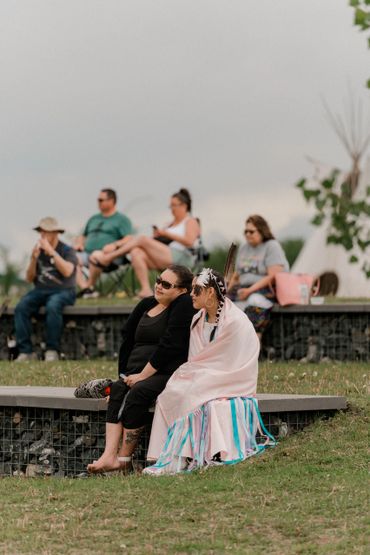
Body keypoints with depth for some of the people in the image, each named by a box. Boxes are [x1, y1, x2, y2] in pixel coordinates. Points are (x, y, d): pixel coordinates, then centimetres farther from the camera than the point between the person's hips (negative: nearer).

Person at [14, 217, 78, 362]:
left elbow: (67, 272, -21)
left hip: (63, 291, -4)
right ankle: (26, 351, -25)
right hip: (41, 290, 5)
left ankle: (52, 350, -27)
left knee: (52, 307, -38)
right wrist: (34, 259, -7)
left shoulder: (67, 251, -1)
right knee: (21, 308, -24)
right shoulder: (38, 250, 12)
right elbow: (29, 278, 10)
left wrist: (51, 252, -22)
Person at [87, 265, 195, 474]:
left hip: (169, 373, -7)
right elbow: (128, 342, 18)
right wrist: (125, 375, 6)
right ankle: (109, 455, -35)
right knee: (118, 390, -23)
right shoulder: (146, 305, 16)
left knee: (139, 392, -32)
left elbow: (169, 346, -15)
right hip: (138, 373, 7)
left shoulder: (184, 305, -7)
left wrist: (143, 375, -15)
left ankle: (124, 460, -26)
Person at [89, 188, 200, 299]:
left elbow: (189, 241, -9)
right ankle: (146, 290, -31)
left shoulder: (191, 221, 9)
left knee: (142, 239, -18)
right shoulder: (173, 222, 33)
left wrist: (167, 234, -8)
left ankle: (107, 257, -14)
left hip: (179, 257, -7)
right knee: (136, 252, -20)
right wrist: (157, 236, 2)